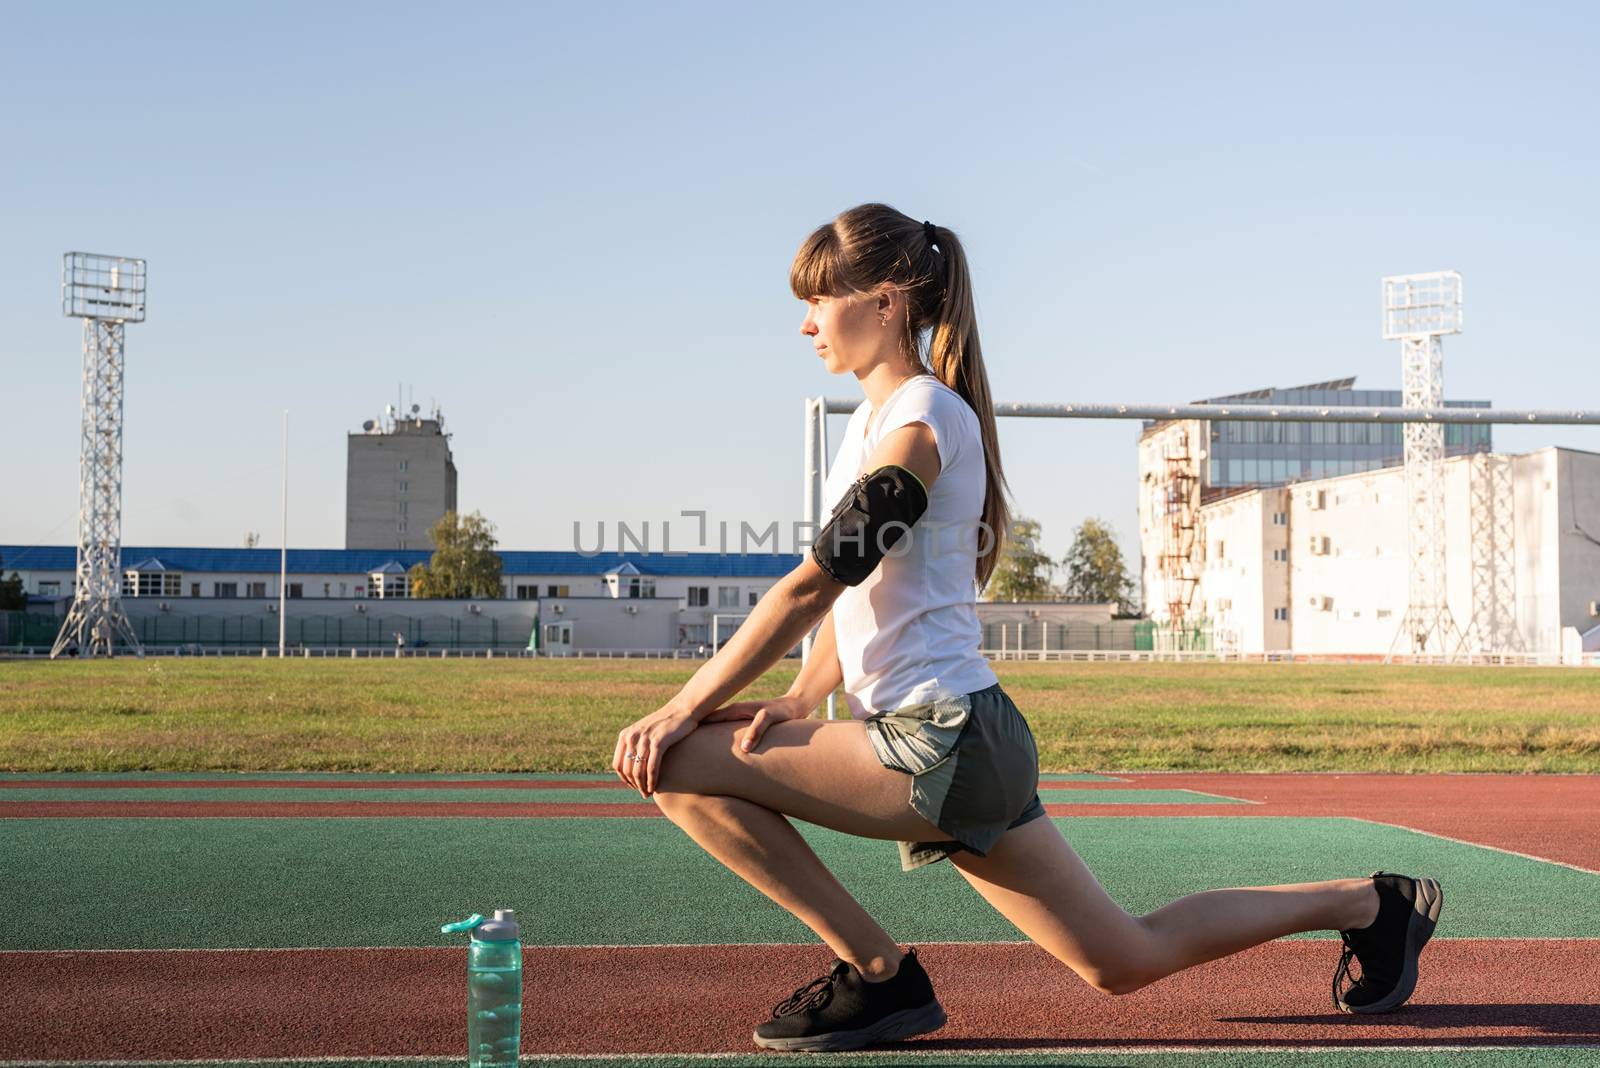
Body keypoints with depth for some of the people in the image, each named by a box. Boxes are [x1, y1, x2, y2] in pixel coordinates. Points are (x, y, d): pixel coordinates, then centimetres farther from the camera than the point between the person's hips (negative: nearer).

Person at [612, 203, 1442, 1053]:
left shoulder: (918, 419, -12)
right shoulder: (880, 415, 17)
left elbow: (811, 584, -17)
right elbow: (851, 590, 18)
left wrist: (681, 710, -15)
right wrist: (801, 699, 2)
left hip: (940, 743, -10)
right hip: (964, 746, 10)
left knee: (678, 766, -14)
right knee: (1127, 961, 16)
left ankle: (878, 974, -5)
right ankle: (1368, 904, 27)